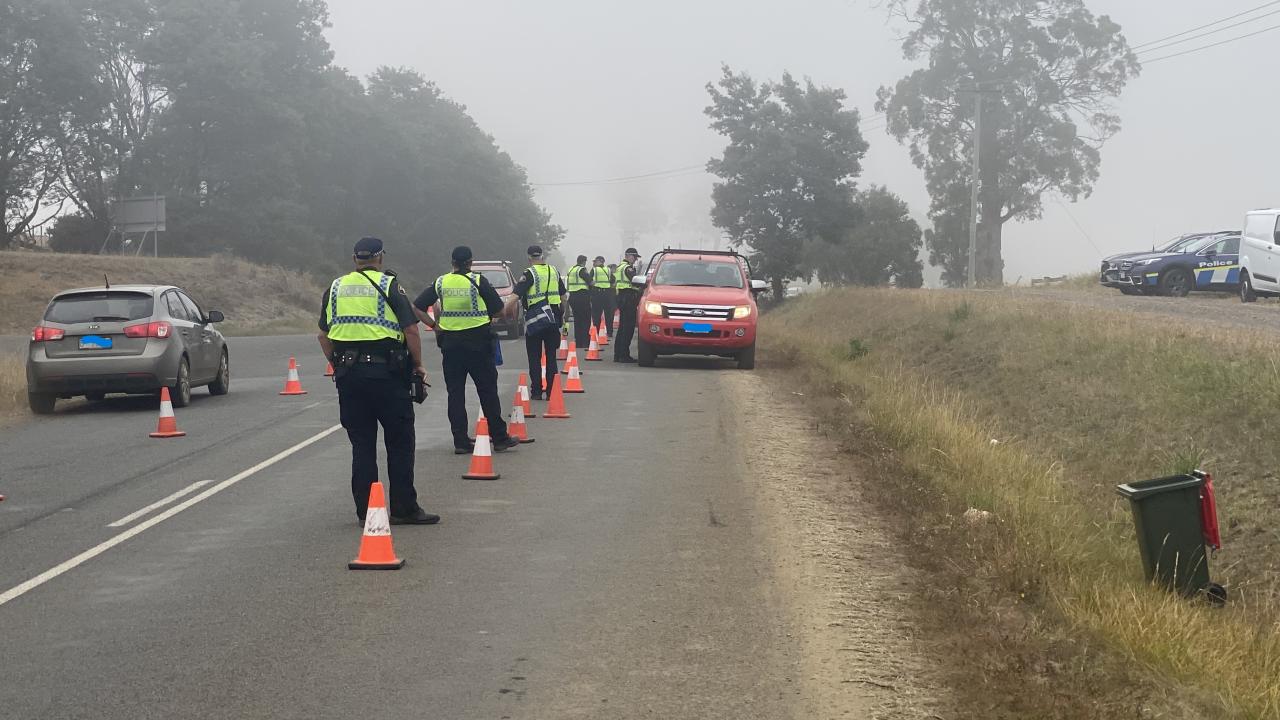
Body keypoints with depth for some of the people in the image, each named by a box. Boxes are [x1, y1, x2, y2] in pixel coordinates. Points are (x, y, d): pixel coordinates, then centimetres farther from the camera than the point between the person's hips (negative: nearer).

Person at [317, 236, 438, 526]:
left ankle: (365, 511, 8)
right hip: (385, 371, -4)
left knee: (361, 444, 9)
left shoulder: (335, 288, 12)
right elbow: (411, 330, -7)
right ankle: (404, 509, 2)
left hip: (348, 374, 4)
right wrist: (418, 365, 4)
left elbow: (324, 335, 14)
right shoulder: (389, 286, -2)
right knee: (400, 442, 3)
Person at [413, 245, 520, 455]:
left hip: (450, 343, 2)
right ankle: (499, 438, 8)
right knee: (488, 391, 5)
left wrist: (433, 325, 10)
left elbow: (416, 308, 4)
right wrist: (488, 317, 15)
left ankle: (460, 441, 5)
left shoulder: (440, 283, 3)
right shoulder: (478, 281, -6)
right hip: (478, 342, -2)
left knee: (455, 393, 6)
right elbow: (499, 310, -5)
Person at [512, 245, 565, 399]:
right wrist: (562, 314, 28)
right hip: (553, 318, 5)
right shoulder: (554, 272, 10)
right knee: (551, 356, 10)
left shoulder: (529, 274, -9)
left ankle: (536, 391, 1)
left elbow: (516, 294, -18)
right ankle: (551, 391, 10)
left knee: (534, 357, 3)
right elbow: (563, 295, 17)